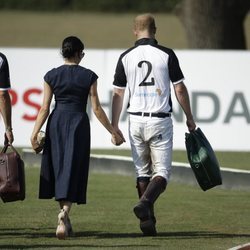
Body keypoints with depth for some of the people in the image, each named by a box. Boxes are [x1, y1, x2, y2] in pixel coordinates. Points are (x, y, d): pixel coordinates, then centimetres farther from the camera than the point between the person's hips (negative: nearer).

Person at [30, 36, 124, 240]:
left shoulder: (51, 76, 1)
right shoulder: (88, 76, -3)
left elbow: (45, 108, -2)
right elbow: (96, 108, -3)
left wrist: (35, 133, 0)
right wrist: (113, 132, 4)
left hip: (56, 123, 2)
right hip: (79, 123, -2)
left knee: (58, 170, 13)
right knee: (72, 171, -2)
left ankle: (66, 222, 21)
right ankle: (64, 214, -23)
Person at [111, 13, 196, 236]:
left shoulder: (126, 57, 2)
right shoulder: (166, 55, -5)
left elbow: (118, 94, 4)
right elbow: (180, 89, -3)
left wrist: (114, 127, 11)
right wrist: (189, 118, 9)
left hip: (136, 120, 3)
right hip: (160, 120, -3)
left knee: (142, 171, 13)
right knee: (162, 172, 0)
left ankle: (148, 219, 9)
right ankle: (145, 203, -27)